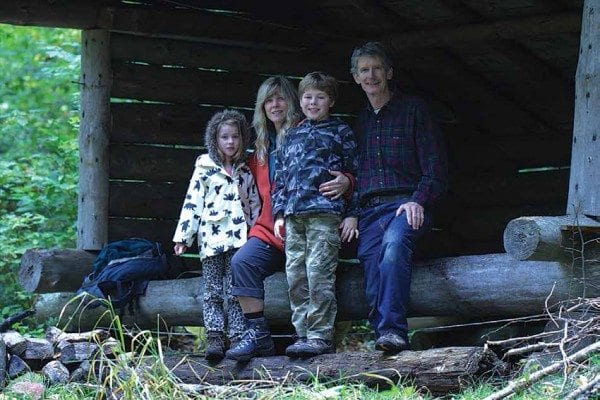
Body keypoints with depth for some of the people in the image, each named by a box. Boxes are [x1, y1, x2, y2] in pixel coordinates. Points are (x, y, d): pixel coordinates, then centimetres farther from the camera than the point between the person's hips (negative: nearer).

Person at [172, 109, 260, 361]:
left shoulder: (245, 173, 13)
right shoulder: (204, 169, 5)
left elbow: (255, 205, 18)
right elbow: (192, 203, 1)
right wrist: (183, 236, -3)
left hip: (239, 238, 2)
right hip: (211, 238, -1)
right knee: (213, 291, -1)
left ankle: (237, 338, -2)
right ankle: (215, 338, -3)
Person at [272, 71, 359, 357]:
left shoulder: (340, 131, 8)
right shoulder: (291, 136, 22)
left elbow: (353, 172, 4)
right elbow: (280, 177, 22)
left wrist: (351, 214, -4)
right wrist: (279, 213, 13)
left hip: (325, 213, -5)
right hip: (293, 216, 5)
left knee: (319, 273, -12)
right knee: (295, 276, 1)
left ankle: (321, 336, -12)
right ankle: (303, 334, 5)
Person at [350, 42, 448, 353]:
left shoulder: (413, 109, 10)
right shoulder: (359, 122, 25)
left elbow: (435, 165, 3)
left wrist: (418, 200, -13)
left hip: (408, 204, -5)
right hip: (369, 210, 5)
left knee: (394, 240, -37)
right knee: (373, 279, -21)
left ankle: (393, 329, -44)